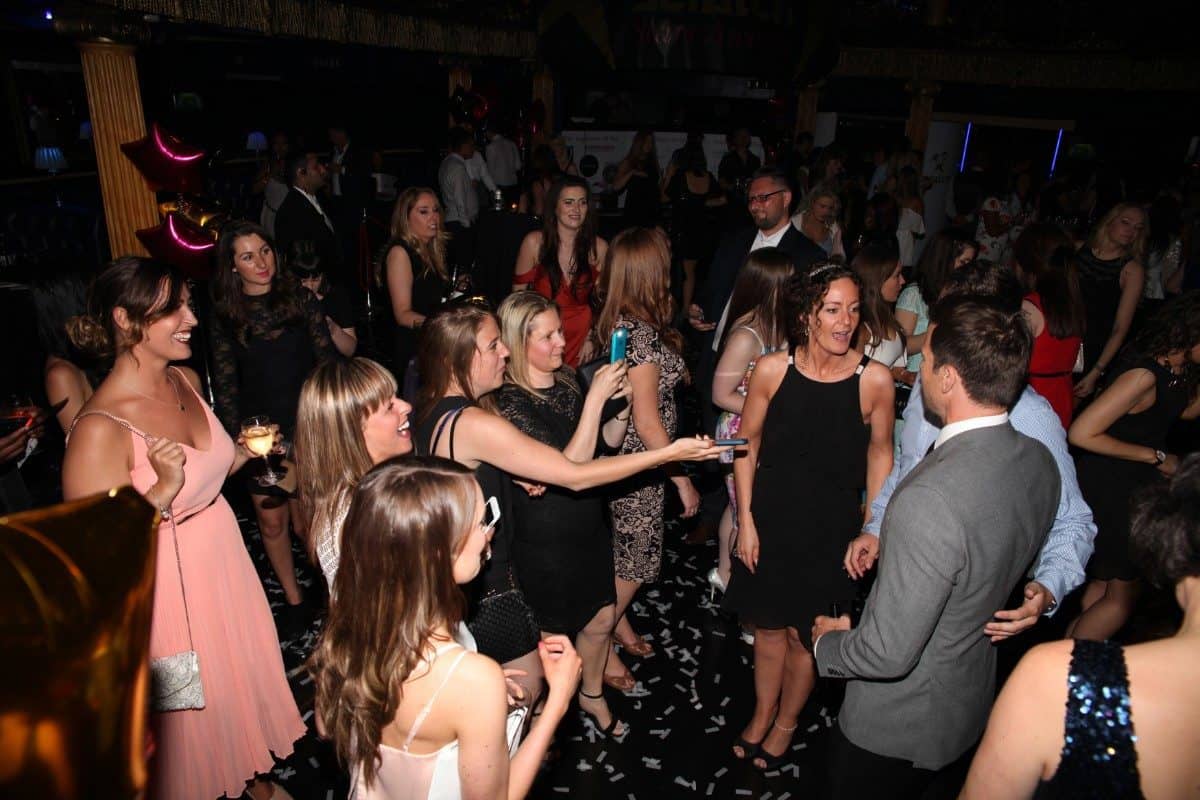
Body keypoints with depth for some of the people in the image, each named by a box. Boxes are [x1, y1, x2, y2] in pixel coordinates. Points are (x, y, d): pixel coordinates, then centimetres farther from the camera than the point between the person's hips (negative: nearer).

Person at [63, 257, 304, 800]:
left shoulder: (185, 380, -2)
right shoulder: (99, 429, -26)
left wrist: (243, 452, -4)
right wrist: (164, 489, -34)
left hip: (223, 560, 7)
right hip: (167, 587, -7)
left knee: (243, 680, 24)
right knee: (196, 710, 15)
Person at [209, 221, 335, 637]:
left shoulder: (301, 299, -2)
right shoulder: (224, 317, 0)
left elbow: (327, 361, -1)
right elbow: (224, 386, 1)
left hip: (309, 426, -1)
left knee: (308, 520, 5)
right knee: (272, 522, 9)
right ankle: (294, 600, 27)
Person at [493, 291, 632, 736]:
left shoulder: (567, 379, -3)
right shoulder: (509, 403, -24)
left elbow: (608, 444, 5)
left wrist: (621, 406, -15)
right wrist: (594, 398, -33)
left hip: (589, 524, 7)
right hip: (546, 541, -6)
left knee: (601, 619, 21)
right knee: (554, 633, 15)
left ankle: (592, 695, 48)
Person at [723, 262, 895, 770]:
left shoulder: (874, 379, -15)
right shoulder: (771, 369, -13)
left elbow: (880, 451, 0)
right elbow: (747, 444, -2)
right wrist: (746, 519, -3)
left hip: (831, 528, -1)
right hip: (770, 519, 1)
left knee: (805, 633, 15)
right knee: (768, 625, 17)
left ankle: (786, 724, 43)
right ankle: (762, 714, 45)